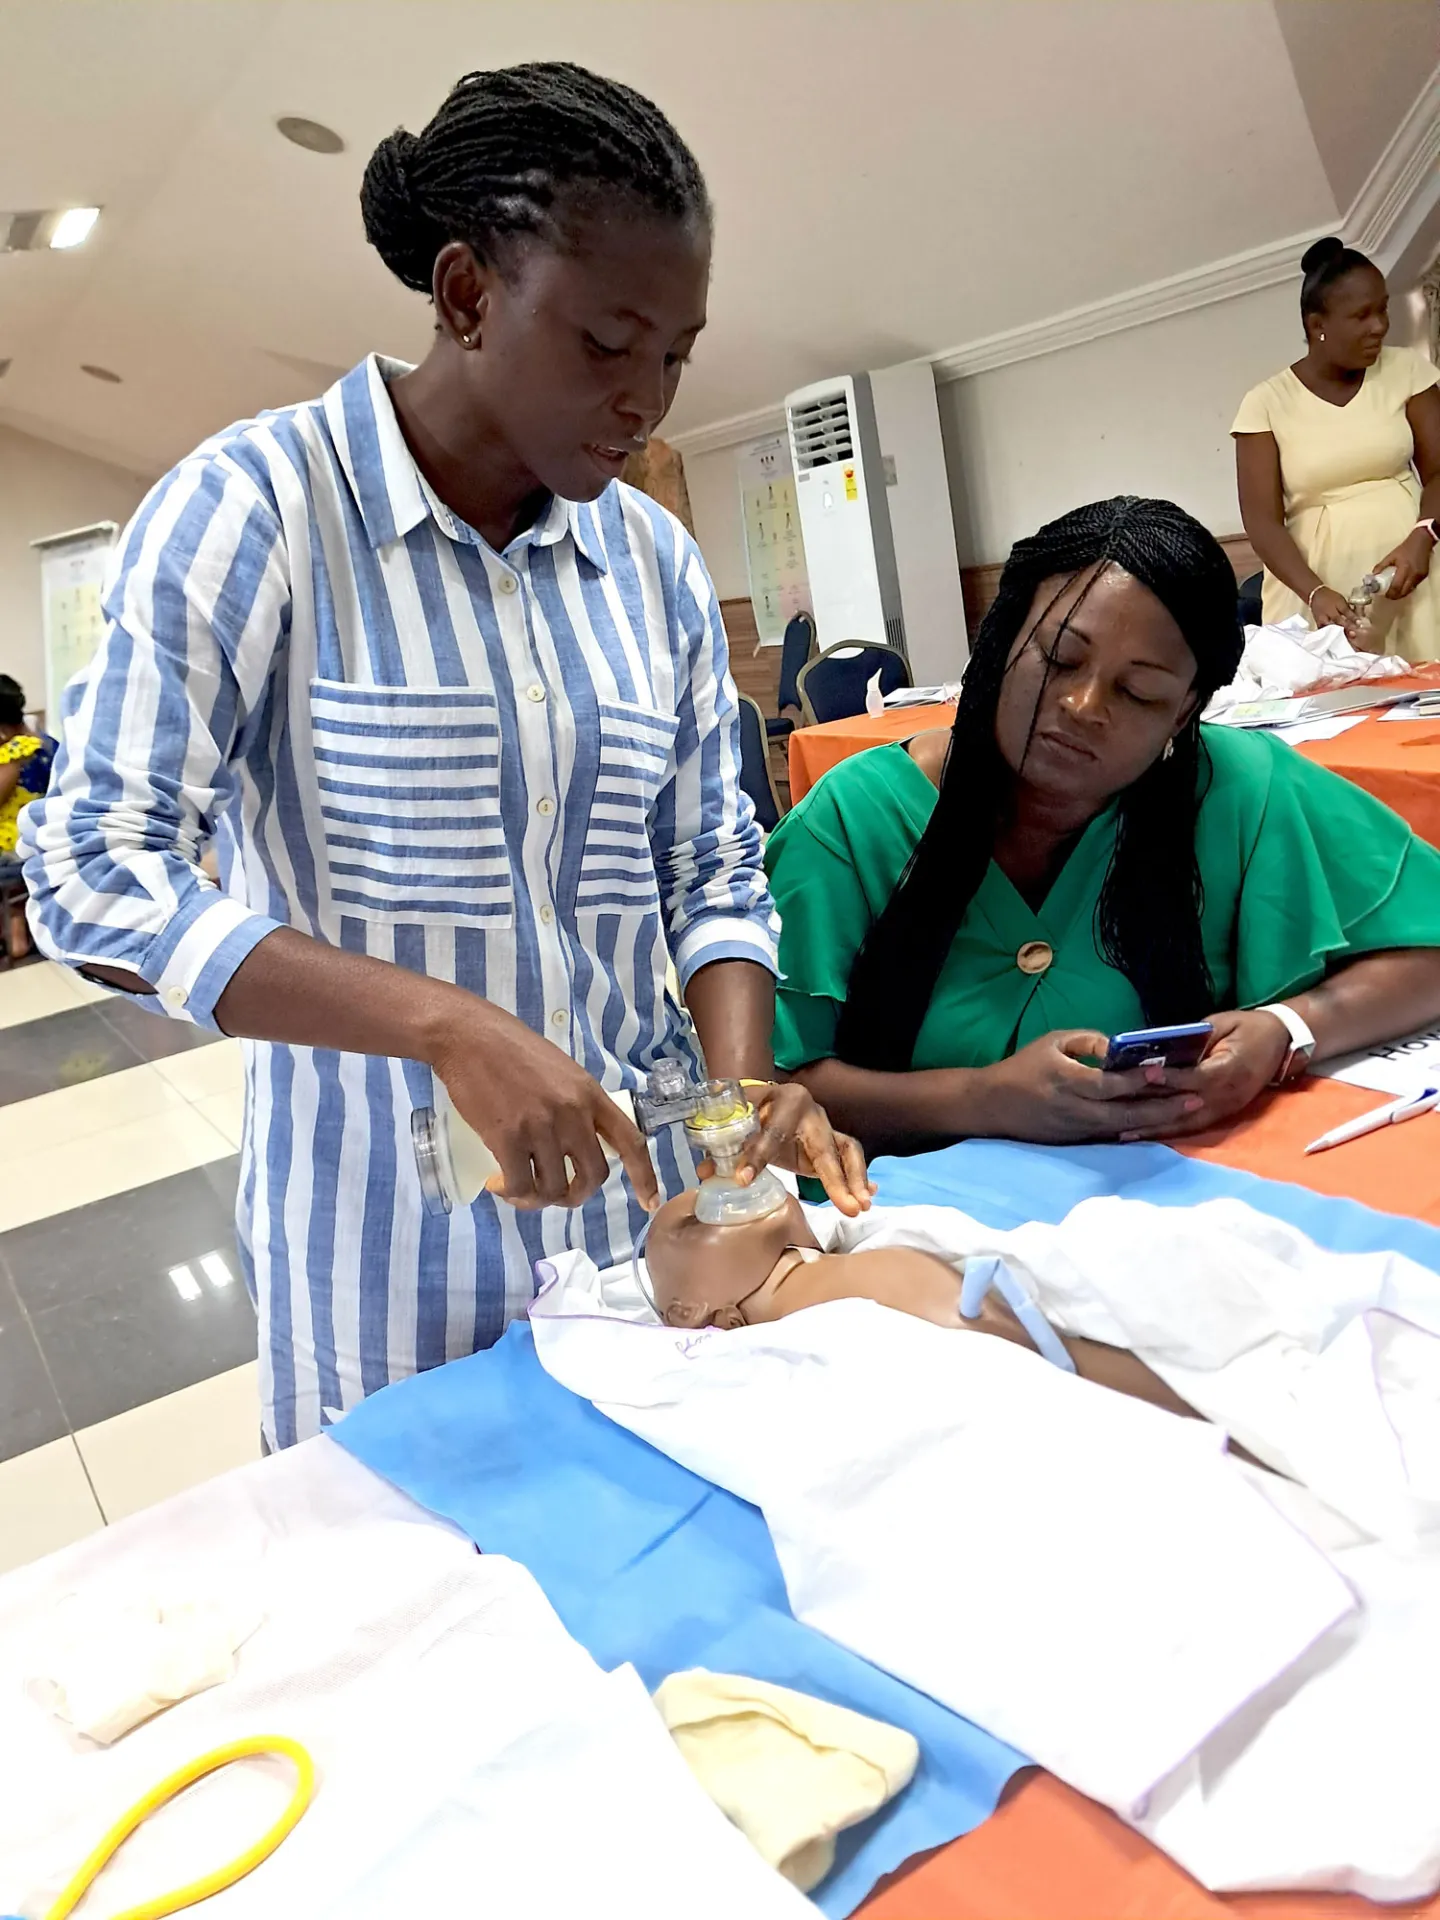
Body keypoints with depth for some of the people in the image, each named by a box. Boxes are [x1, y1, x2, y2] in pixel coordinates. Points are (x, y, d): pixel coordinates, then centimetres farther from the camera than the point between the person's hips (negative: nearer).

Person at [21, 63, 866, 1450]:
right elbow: (92, 870, -16)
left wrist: (745, 1085, -12)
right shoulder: (253, 504, -11)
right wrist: (449, 1025, -26)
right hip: (385, 1232, -4)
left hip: (643, 1193, 5)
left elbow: (709, 867, 7)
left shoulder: (656, 562, 4)